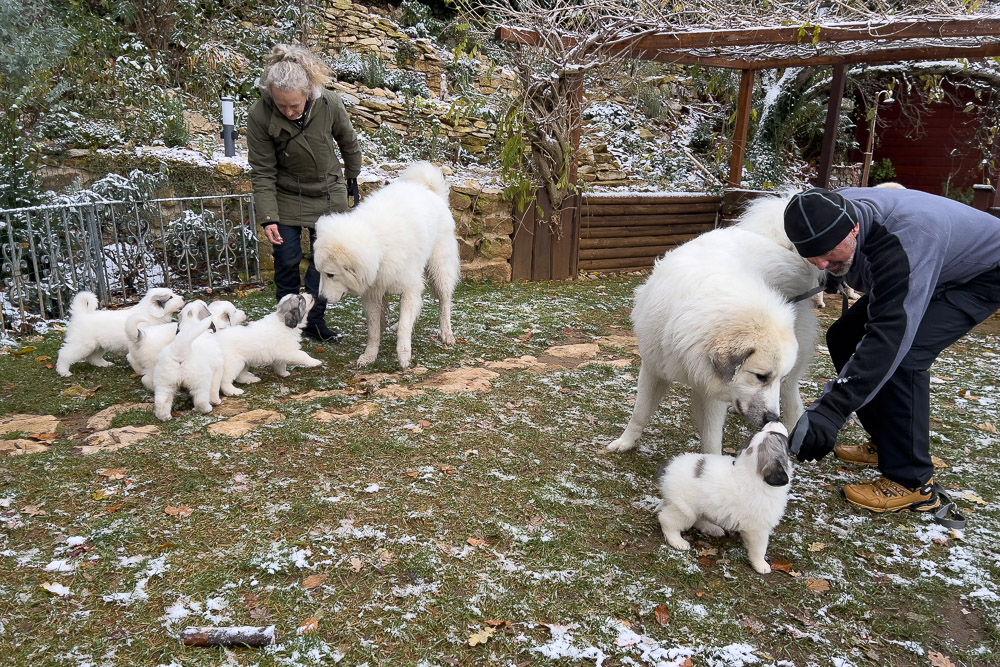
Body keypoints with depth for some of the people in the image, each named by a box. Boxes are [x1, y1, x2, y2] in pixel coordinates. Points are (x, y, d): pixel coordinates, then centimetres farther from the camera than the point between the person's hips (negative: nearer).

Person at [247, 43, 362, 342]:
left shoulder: (329, 104, -20)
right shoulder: (259, 115, -22)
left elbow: (348, 141, 1)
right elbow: (262, 172, -16)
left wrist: (352, 175, 14)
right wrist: (268, 218, -22)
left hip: (329, 195, 2)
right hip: (286, 197, -1)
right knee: (287, 259, -1)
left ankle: (315, 320, 18)